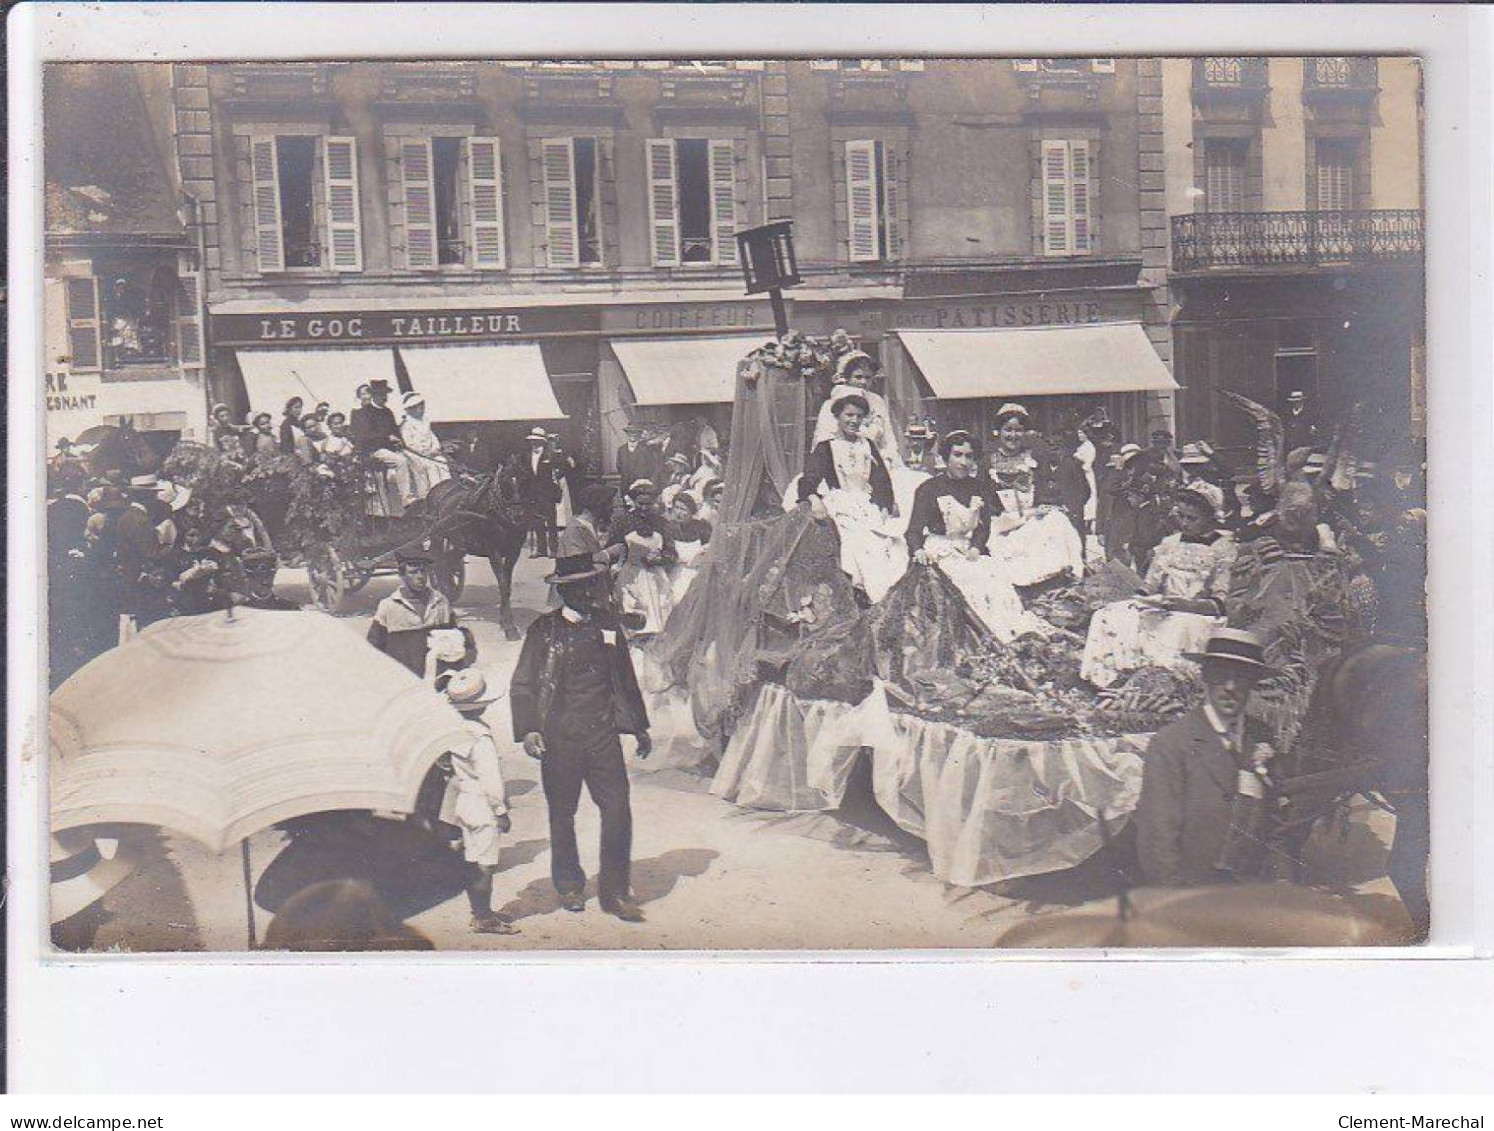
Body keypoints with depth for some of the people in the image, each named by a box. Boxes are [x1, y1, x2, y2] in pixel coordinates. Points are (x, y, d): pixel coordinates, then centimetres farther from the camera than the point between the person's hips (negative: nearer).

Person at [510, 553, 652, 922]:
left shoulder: (607, 623, 9)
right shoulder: (544, 630, -3)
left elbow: (624, 678, 19)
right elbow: (522, 685, -5)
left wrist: (639, 726, 21)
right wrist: (528, 730, -19)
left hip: (603, 734, 3)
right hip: (559, 736, -3)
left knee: (618, 810, -5)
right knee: (562, 815, 8)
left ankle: (615, 892, 4)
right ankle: (569, 886, 26)